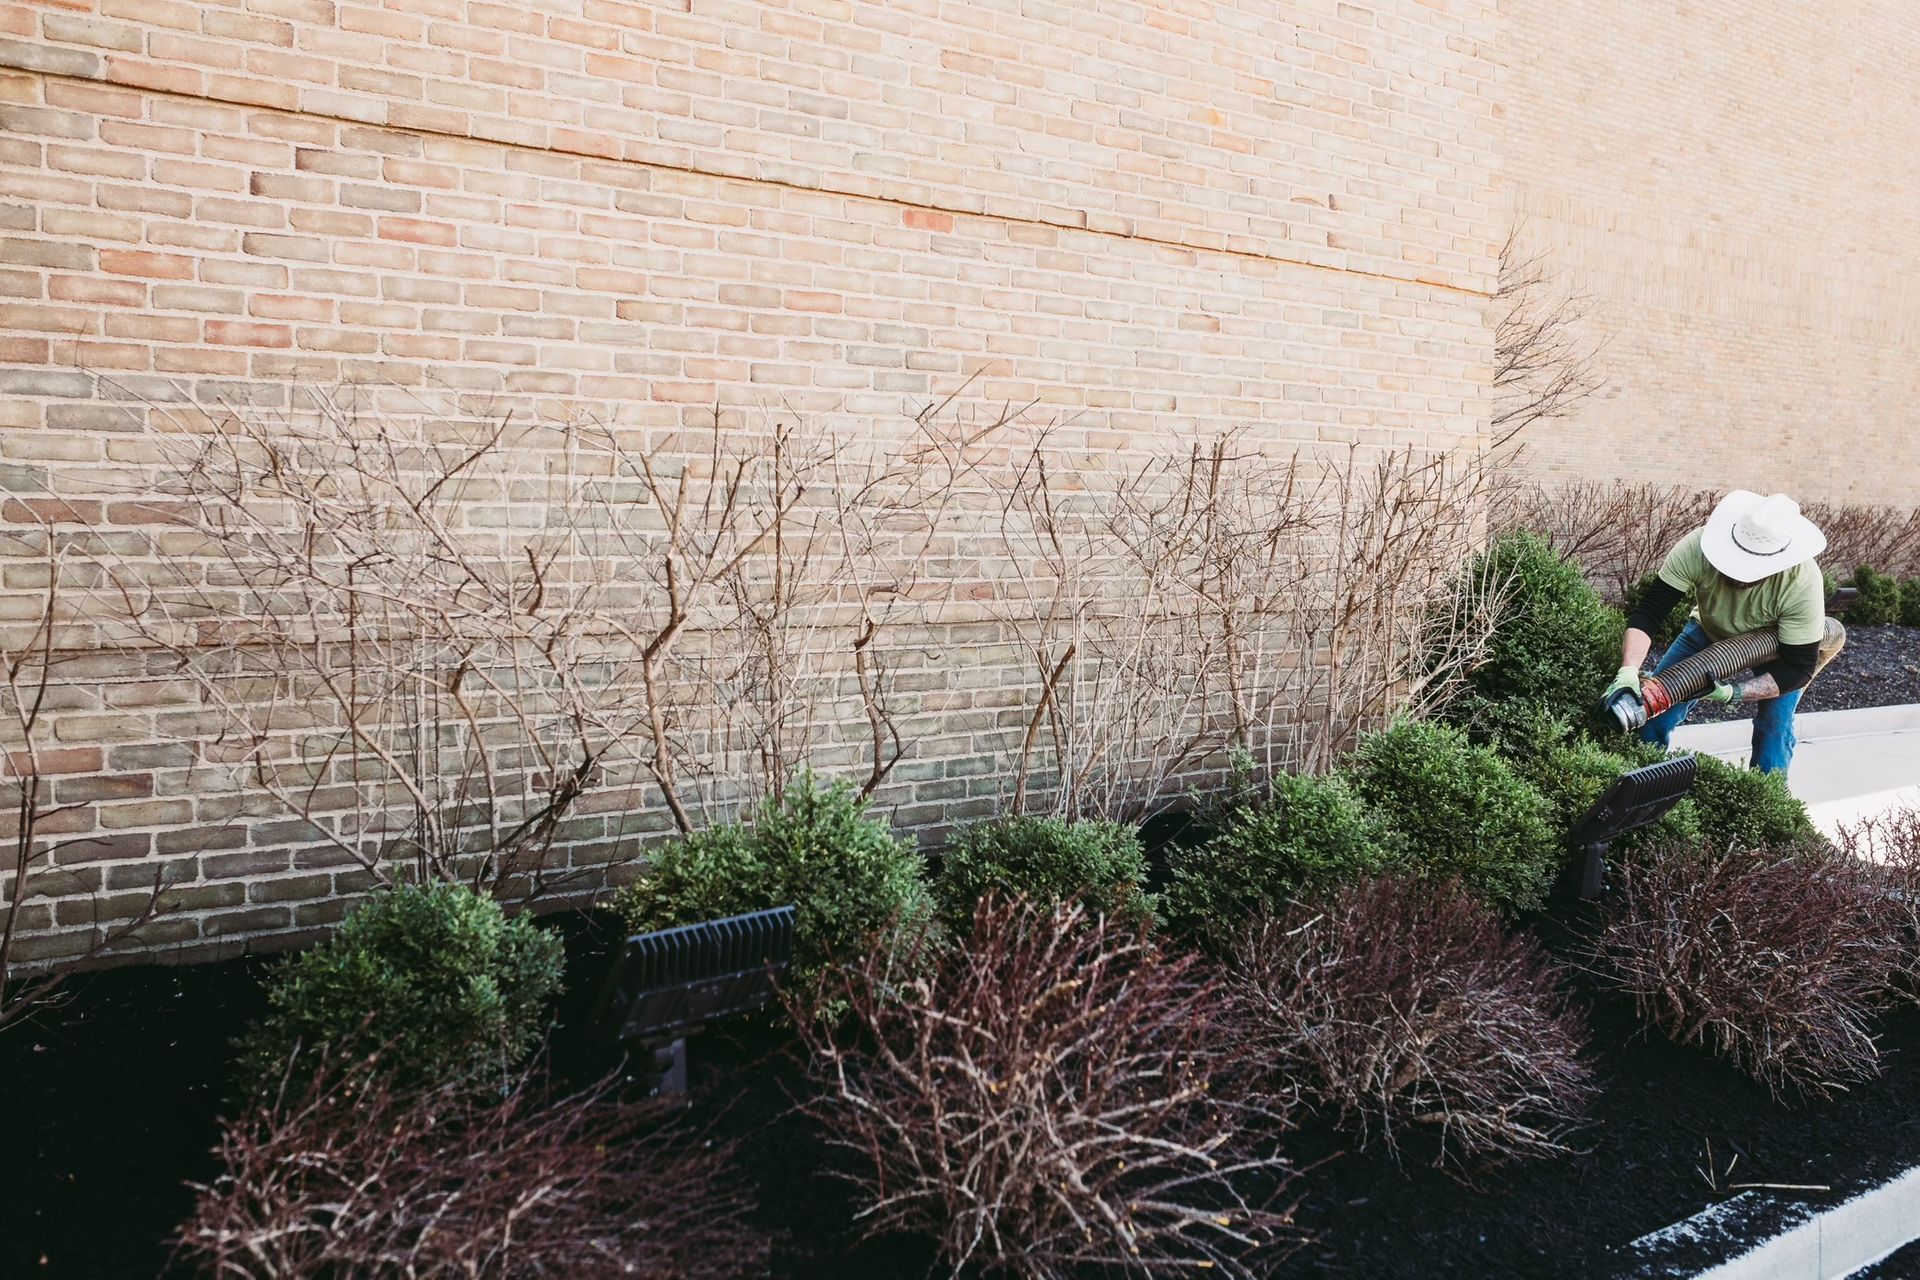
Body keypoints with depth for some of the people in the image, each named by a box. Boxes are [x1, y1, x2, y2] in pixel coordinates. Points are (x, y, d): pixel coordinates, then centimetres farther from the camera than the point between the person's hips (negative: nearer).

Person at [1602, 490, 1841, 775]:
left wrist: (1732, 693, -43)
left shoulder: (1802, 583, -38)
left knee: (1774, 728, -20)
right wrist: (1628, 671, -51)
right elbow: (1647, 613, -35)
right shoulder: (1698, 547, -37)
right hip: (1709, 631, 2)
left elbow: (1798, 667, -29)